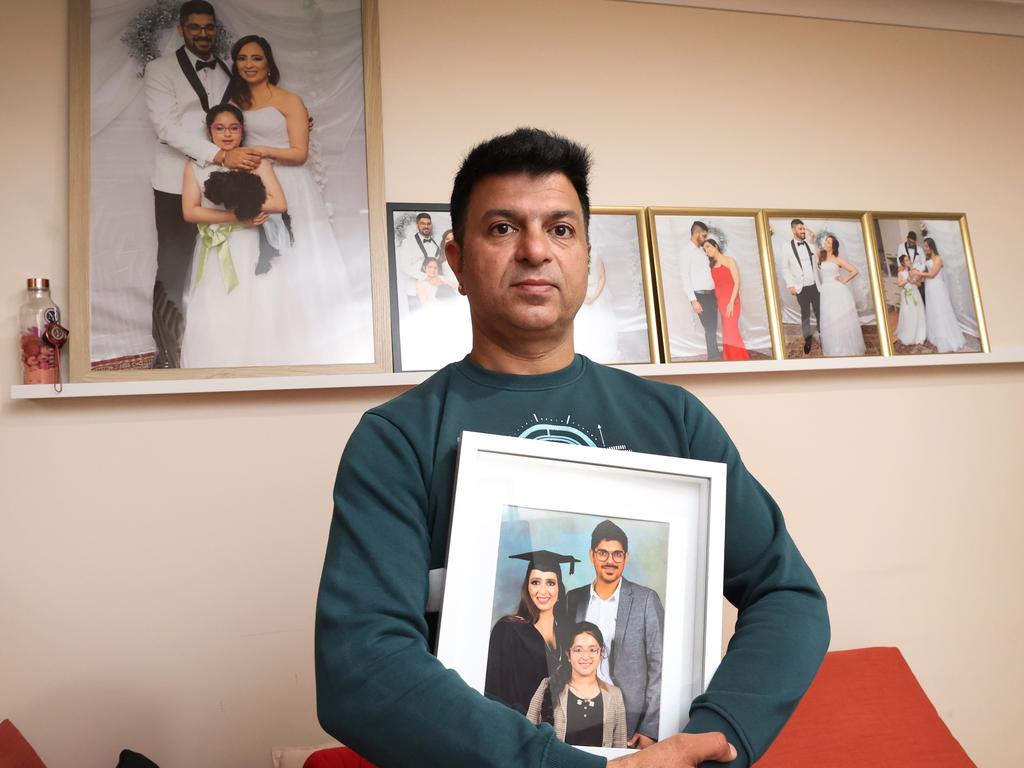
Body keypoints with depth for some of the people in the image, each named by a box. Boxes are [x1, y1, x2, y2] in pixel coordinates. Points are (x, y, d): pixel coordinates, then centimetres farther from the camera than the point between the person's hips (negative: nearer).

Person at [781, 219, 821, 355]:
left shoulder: (810, 245, 7)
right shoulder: (787, 247, -5)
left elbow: (816, 264, 12)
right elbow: (785, 268, -4)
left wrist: (821, 282, 9)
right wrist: (790, 285, -12)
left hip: (815, 286, 3)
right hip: (801, 288, -3)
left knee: (819, 311, 7)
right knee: (805, 314, 8)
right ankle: (807, 338, 20)